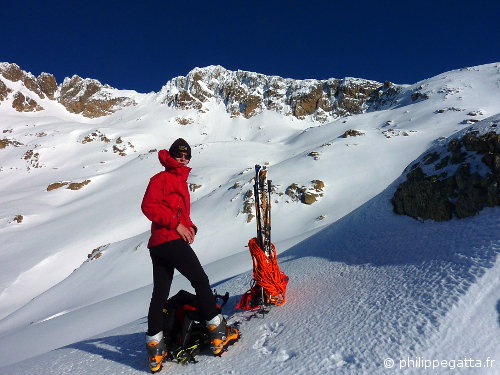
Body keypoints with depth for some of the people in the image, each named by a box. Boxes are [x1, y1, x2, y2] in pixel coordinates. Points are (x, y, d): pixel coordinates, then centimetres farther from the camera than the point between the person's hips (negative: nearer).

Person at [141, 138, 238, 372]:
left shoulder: (181, 182, 26)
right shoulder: (162, 178, -1)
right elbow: (148, 206, -13)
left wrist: (190, 227, 7)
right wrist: (177, 225, -16)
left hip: (158, 245, 9)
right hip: (171, 240, -9)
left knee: (160, 294, 8)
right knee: (201, 281, -5)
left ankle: (154, 349, 14)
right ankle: (217, 333, 0)